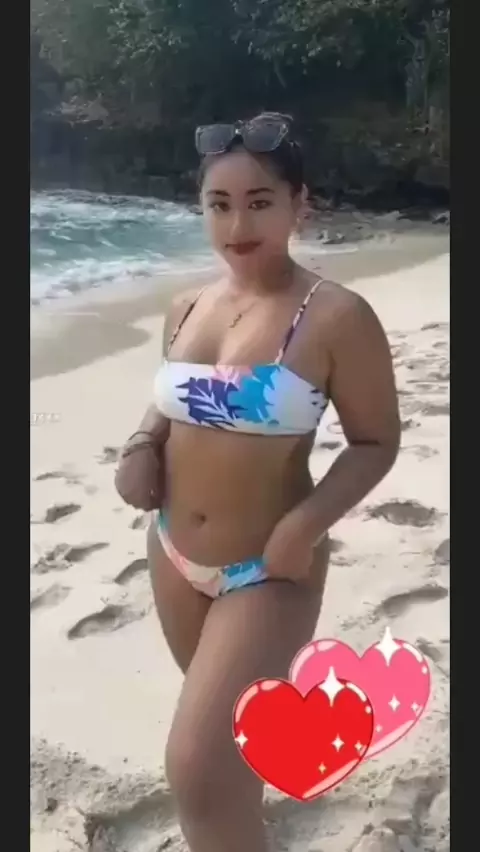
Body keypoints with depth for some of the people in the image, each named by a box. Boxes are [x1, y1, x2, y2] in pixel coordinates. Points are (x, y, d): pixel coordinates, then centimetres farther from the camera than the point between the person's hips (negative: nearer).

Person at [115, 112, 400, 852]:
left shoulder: (336, 317, -18)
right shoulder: (187, 309, 0)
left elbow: (376, 442, -12)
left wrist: (308, 523, -25)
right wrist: (143, 448, -6)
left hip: (268, 571, -6)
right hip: (174, 555, 6)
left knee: (197, 772, -10)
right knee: (228, 720, 28)